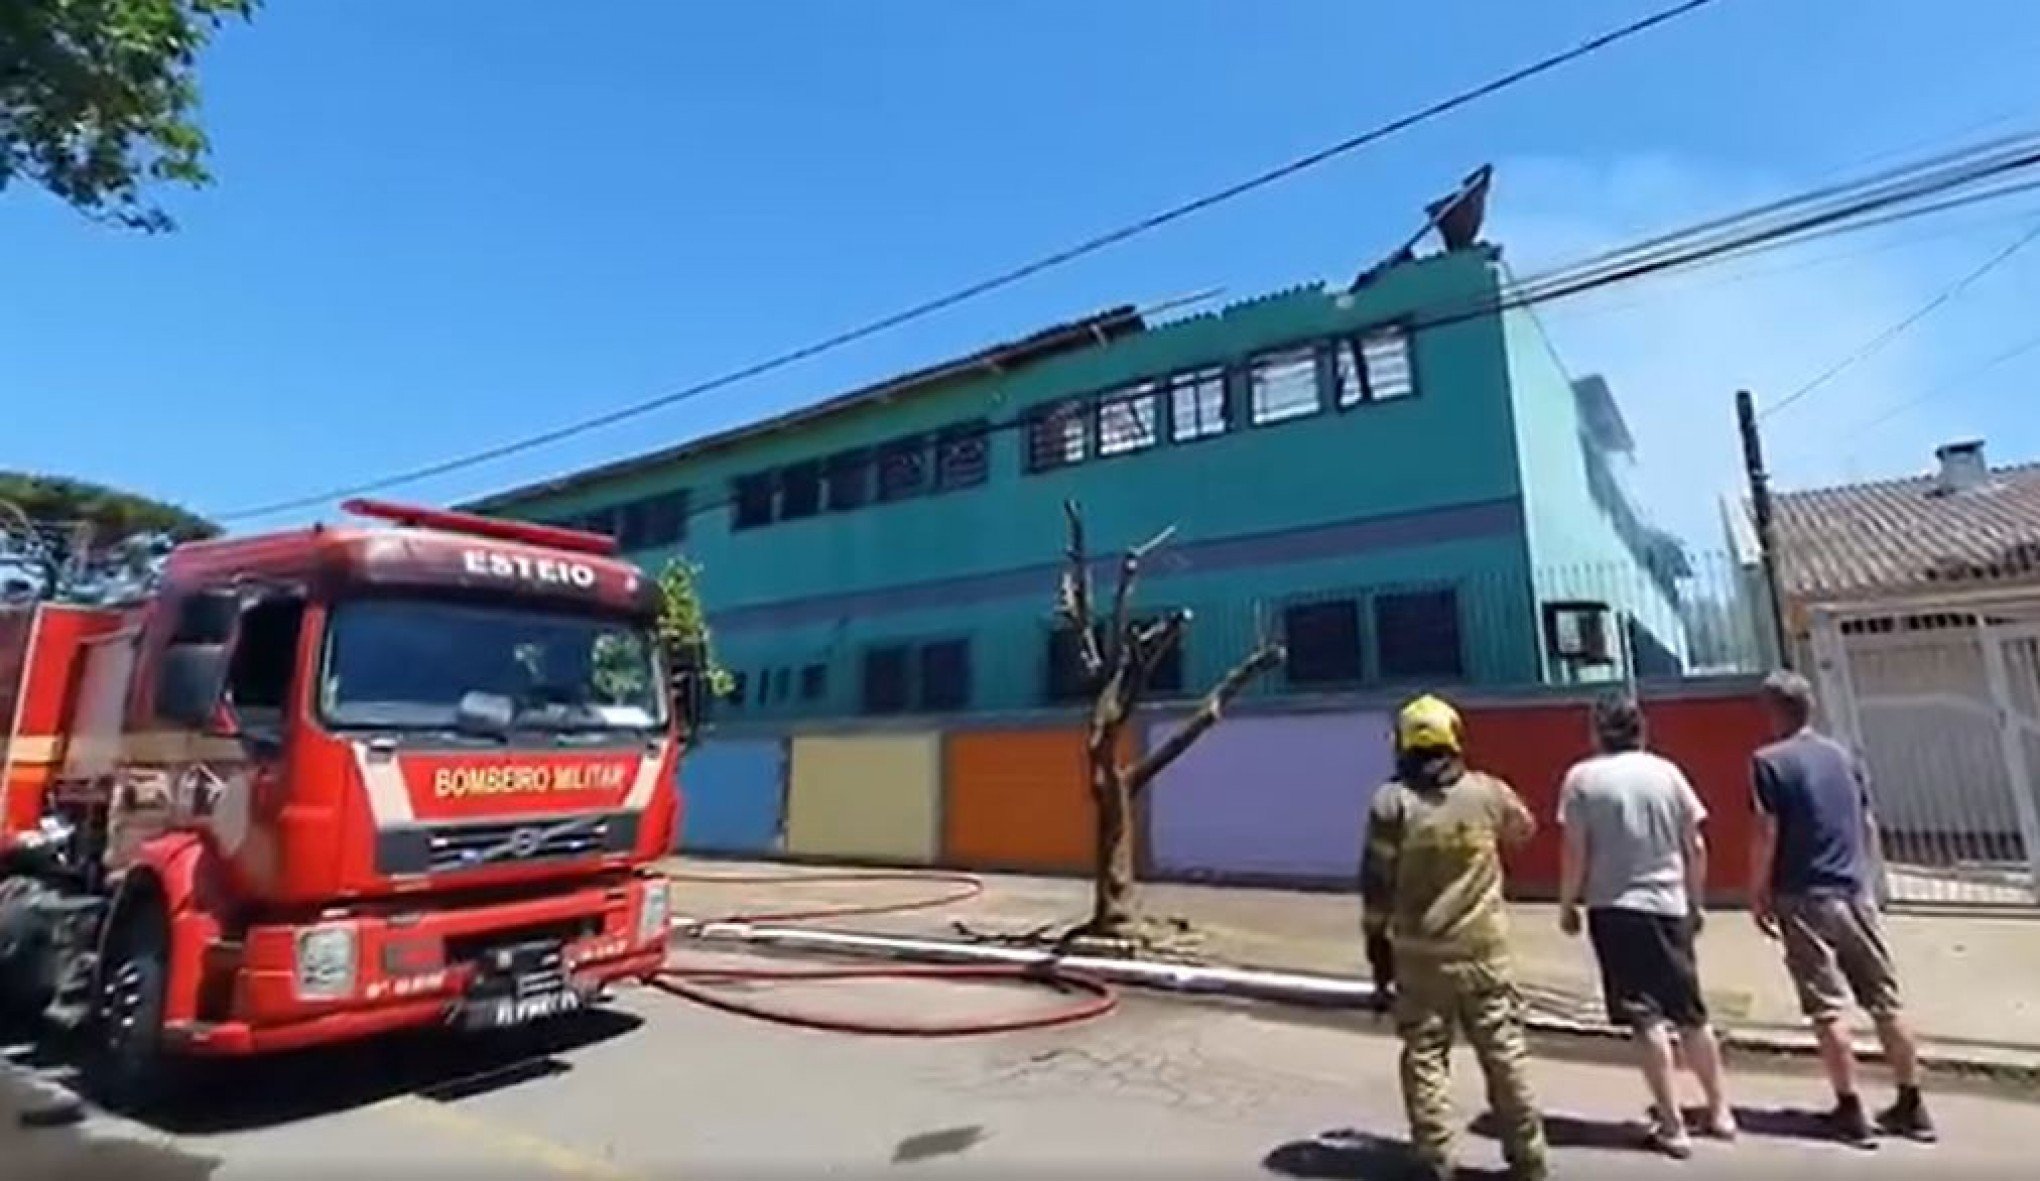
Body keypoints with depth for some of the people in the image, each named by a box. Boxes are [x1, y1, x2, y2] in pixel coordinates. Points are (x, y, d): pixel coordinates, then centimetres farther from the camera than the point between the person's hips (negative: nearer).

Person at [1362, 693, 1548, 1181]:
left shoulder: (1391, 801, -10)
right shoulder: (1487, 792, -3)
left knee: (1425, 1054, 9)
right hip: (1484, 947, 2)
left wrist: (1378, 945, 2)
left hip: (1418, 952, -2)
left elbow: (1377, 884, -8)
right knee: (1505, 1051, 15)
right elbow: (1524, 829, 21)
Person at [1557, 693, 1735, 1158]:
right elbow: (1696, 847, 6)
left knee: (1646, 1017, 2)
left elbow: (1575, 852, -9)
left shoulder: (1582, 777, -7)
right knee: (1691, 1013, 18)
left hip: (1615, 909, -4)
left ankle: (1672, 1126, 7)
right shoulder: (1667, 772, 3)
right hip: (1670, 906, 4)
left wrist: (1567, 904, 3)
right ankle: (1719, 1111, 31)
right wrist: (1696, 902, 18)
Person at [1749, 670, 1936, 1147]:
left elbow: (1766, 835, -13)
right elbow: (1869, 826, 13)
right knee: (1886, 1001, 13)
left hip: (1804, 900, -6)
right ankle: (1912, 1107, 23)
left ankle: (1851, 1111, 7)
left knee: (1829, 1008, 1)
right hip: (1856, 894, 6)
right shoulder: (1843, 755, 8)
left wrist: (1757, 894, -4)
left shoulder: (1769, 761, -10)